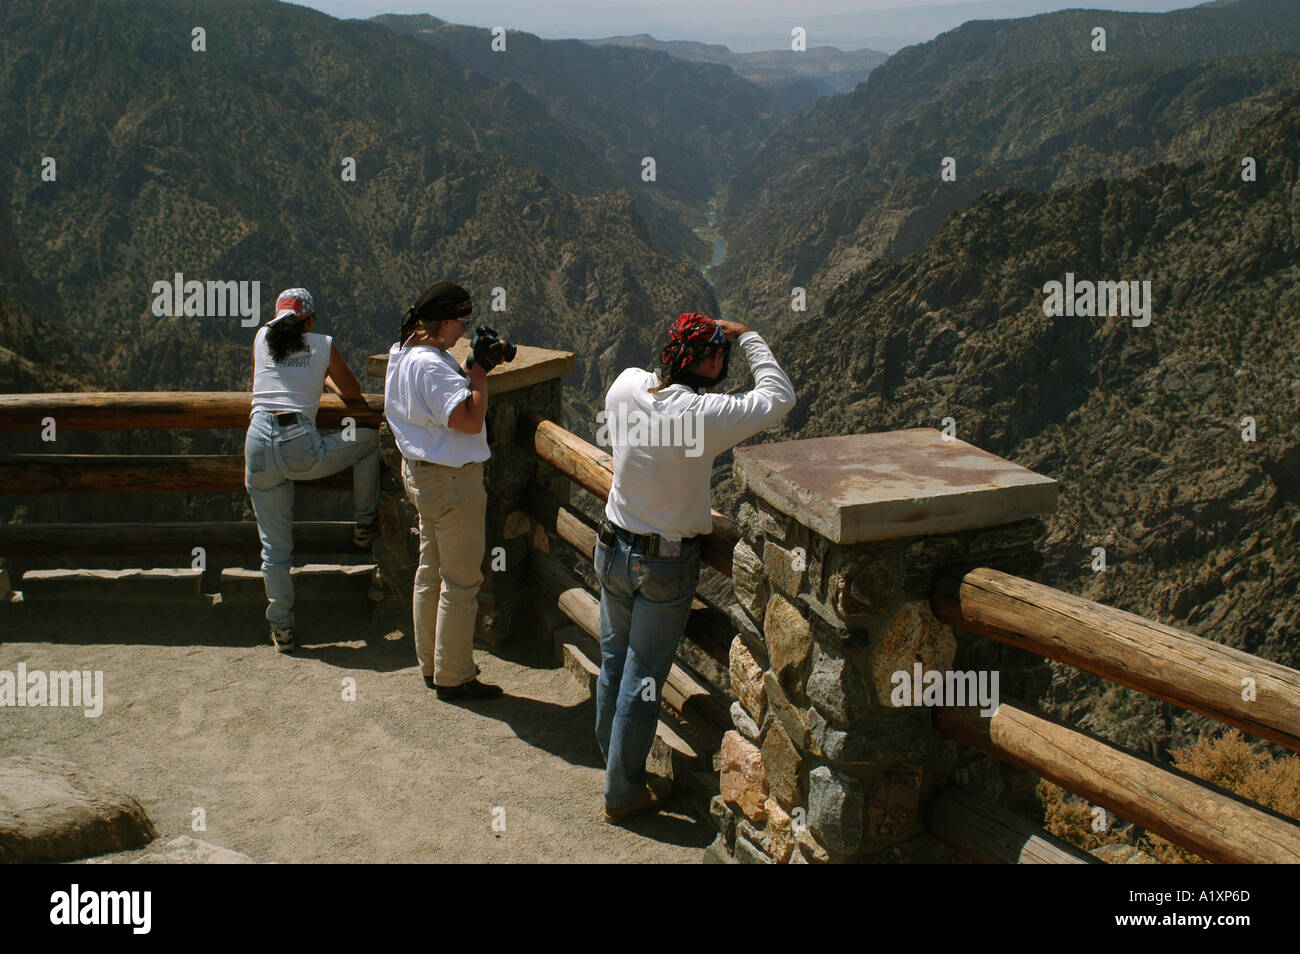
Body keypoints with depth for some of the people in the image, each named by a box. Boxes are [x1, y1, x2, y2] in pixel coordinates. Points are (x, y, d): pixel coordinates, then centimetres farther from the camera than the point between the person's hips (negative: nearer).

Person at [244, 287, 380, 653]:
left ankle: (282, 629, 17)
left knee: (274, 547, 12)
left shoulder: (262, 338, 18)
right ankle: (365, 524, 32)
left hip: (259, 446, 3)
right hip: (302, 447, -3)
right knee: (369, 437, 25)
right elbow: (354, 395, 17)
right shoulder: (324, 345, 10)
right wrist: (325, 379, 39)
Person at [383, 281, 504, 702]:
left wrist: (470, 370, 5)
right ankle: (454, 677, 10)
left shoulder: (402, 353, 8)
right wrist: (479, 373, -19)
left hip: (421, 473, 11)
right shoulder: (430, 364, -24)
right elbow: (469, 419, -30)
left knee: (431, 570, 19)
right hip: (452, 480, -11)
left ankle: (431, 665, 32)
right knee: (461, 580, 0)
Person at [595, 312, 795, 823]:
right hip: (666, 567, -6)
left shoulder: (626, 387, -11)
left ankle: (611, 753, 44)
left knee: (613, 661, 23)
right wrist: (747, 337, -8)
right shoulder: (703, 415, -27)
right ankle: (623, 792, 21)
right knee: (643, 678, 7)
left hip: (613, 550, 6)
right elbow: (778, 398, -16)